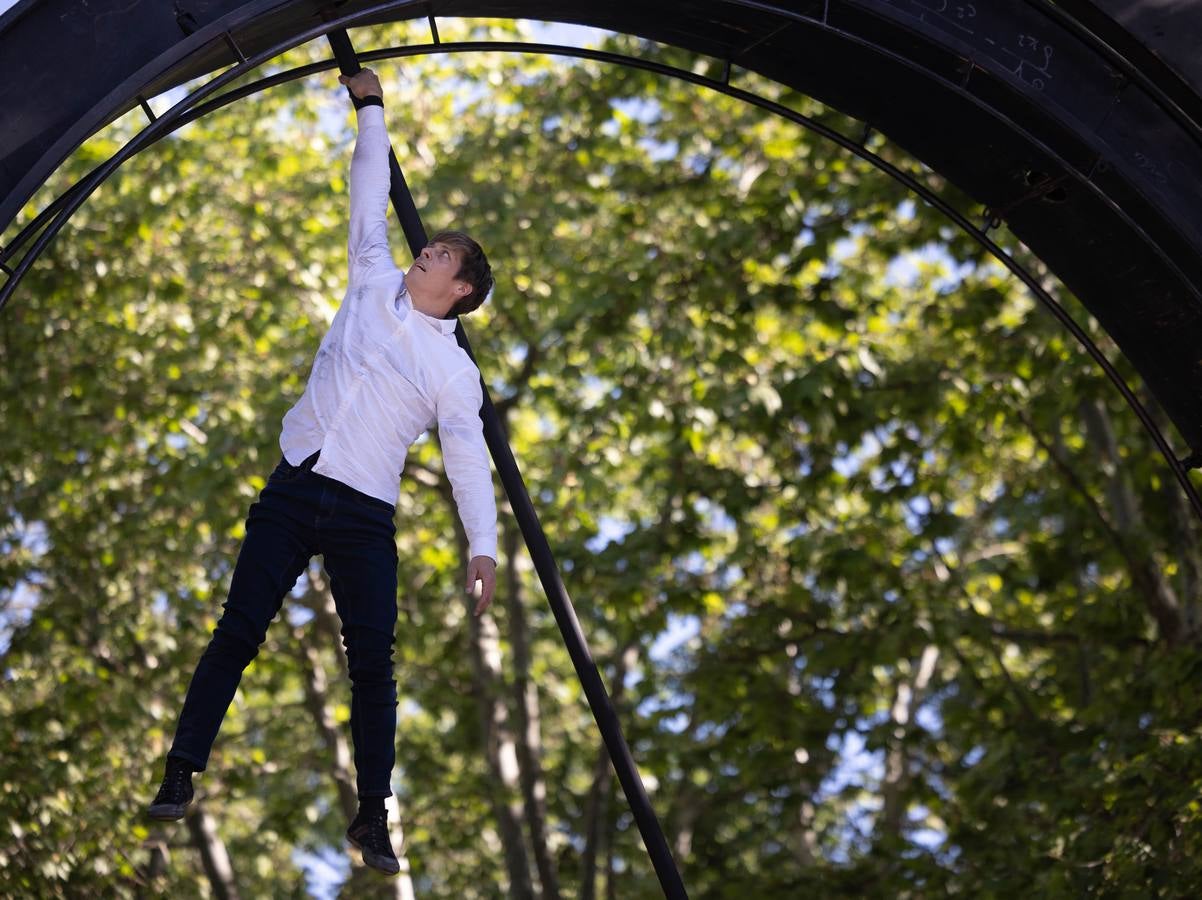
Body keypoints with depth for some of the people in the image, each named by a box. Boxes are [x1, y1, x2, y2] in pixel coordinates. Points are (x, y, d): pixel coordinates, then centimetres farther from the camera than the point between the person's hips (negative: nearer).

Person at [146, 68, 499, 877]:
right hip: (294, 487, 2)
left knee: (373, 660, -5)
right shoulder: (374, 286, 11)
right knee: (238, 631, -2)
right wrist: (371, 110, 22)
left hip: (365, 515, -2)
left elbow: (470, 459, 0)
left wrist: (483, 546, -10)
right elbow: (371, 194, 18)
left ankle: (373, 817, 3)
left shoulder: (455, 370, 4)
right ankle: (182, 773, 3)